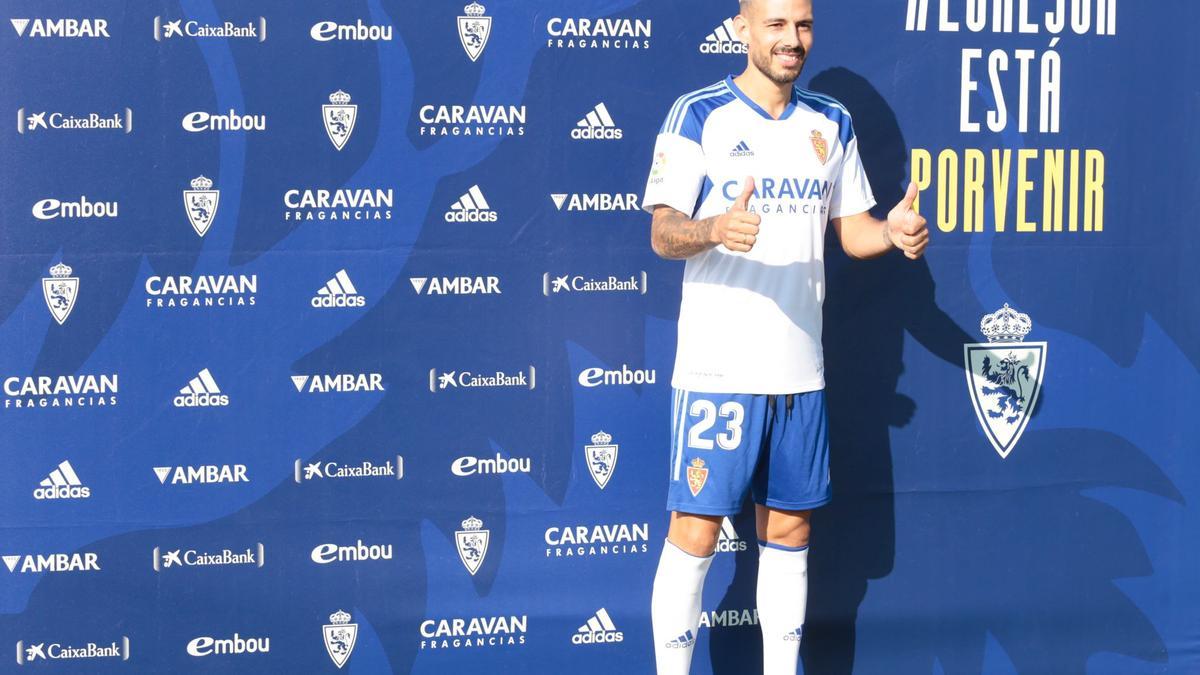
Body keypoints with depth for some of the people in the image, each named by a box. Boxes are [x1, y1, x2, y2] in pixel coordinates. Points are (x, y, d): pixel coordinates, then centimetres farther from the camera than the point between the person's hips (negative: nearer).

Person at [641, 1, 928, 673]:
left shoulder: (831, 123, 11)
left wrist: (894, 231, -7)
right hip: (717, 367, -5)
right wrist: (715, 228, -32)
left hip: (801, 369, 5)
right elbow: (663, 233, -10)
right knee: (695, 533, -5)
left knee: (790, 529, 11)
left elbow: (851, 228, 16)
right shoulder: (699, 115, -4)